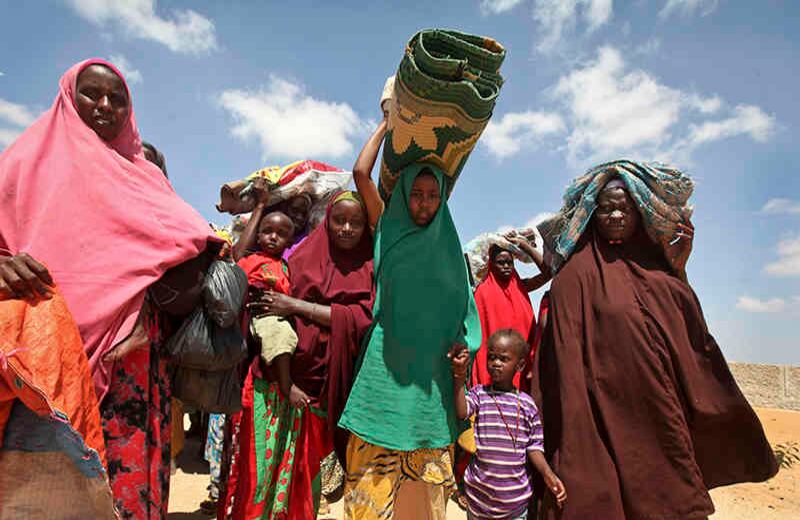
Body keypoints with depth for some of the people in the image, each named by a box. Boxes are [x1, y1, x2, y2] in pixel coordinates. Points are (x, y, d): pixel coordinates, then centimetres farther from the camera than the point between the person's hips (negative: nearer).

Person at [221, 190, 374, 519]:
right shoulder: (302, 258, 5)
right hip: (280, 377, 1)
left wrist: (297, 306, -12)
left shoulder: (369, 269, 3)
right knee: (266, 465, 3)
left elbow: (363, 317, -11)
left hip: (325, 385, 0)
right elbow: (272, 320, 0)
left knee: (305, 471, 9)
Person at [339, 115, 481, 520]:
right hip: (386, 362, -2)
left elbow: (462, 305, 17)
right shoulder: (388, 229, 8)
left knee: (429, 470, 4)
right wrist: (388, 123, 10)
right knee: (377, 463, -1)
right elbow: (360, 173, 0)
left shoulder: (447, 244, 12)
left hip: (431, 367, 2)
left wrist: (464, 344, 2)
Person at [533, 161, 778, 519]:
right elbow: (567, 354, -11)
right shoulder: (578, 272, -5)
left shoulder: (660, 268, 10)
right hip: (612, 417, -5)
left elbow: (698, 343, 15)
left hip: (670, 419, 5)